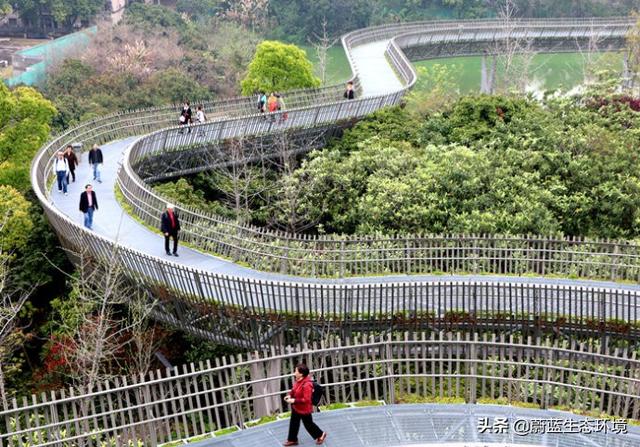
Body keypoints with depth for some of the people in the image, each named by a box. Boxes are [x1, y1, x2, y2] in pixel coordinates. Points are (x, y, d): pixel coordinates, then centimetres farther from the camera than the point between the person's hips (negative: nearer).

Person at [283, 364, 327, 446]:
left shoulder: (307, 385, -35)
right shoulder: (298, 380, -7)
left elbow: (306, 399, -33)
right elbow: (294, 390, 12)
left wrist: (294, 400, -32)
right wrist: (289, 395, -7)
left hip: (304, 409, -8)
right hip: (296, 407, 8)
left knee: (308, 424, 14)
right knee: (293, 423, 20)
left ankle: (320, 435, 37)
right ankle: (292, 440, 38)